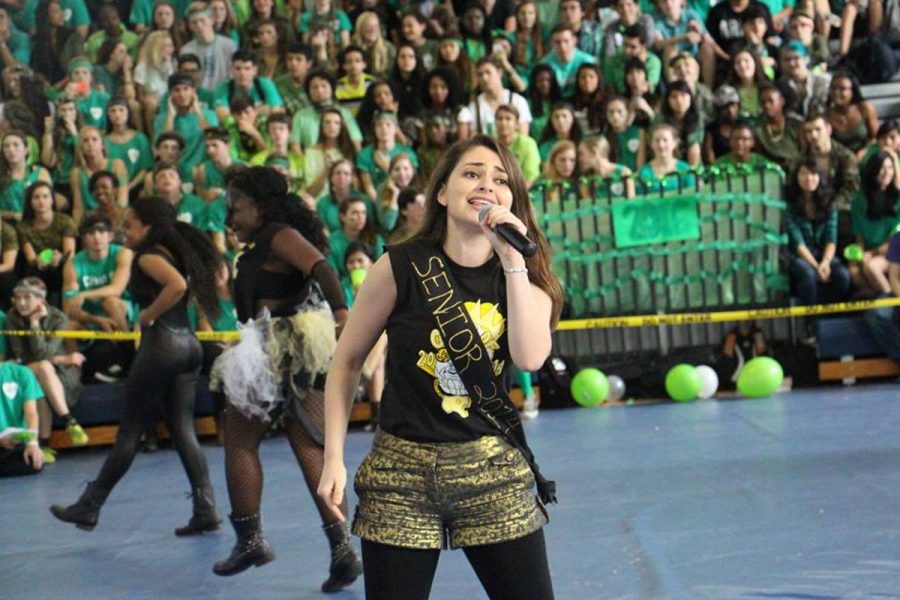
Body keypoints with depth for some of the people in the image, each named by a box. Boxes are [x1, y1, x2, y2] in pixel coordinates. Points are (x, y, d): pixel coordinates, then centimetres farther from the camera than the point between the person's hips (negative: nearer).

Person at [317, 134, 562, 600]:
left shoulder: (524, 275, 2)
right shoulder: (401, 267, -5)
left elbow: (530, 357, -18)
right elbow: (347, 360, 3)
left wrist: (511, 259, -18)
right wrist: (334, 458, -3)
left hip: (494, 472, 2)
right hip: (402, 473, -2)